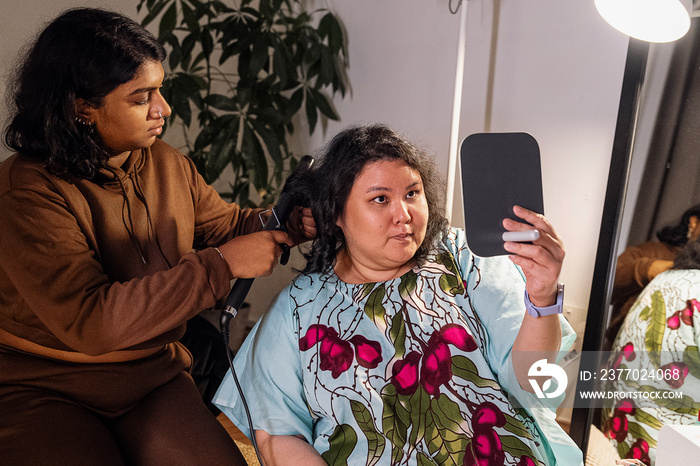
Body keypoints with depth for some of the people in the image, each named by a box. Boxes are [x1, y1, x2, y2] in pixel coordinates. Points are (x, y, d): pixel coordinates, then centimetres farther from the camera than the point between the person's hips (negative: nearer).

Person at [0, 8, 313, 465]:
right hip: (41, 390, -3)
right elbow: (90, 322, -29)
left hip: (153, 377, 4)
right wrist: (222, 264, -29)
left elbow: (228, 224, 12)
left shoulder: (168, 164, 1)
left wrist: (304, 221, -7)